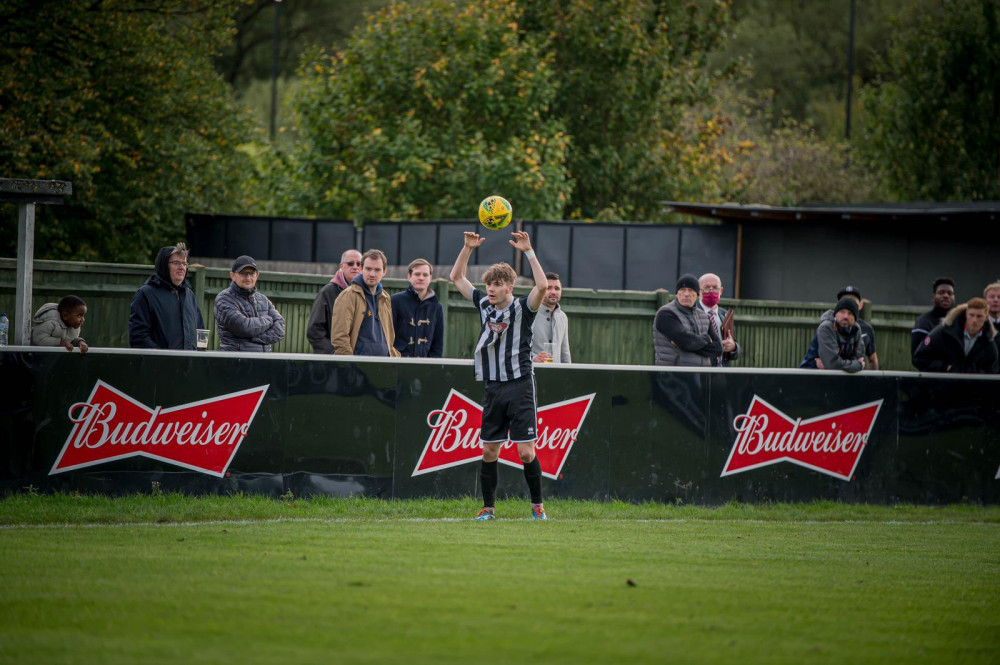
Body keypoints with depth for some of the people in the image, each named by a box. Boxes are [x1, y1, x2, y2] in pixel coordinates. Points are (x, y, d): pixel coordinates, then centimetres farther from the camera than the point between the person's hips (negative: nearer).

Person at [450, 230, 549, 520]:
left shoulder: (522, 308, -5)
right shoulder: (484, 305, 10)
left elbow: (542, 285, -23)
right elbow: (457, 278, 18)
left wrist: (528, 251, -23)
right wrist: (468, 248, 5)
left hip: (520, 385, -5)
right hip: (493, 388, 5)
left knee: (526, 451, -7)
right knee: (489, 450, 4)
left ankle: (537, 506, 6)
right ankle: (488, 508, 12)